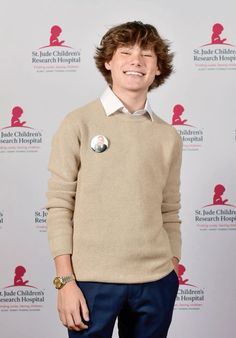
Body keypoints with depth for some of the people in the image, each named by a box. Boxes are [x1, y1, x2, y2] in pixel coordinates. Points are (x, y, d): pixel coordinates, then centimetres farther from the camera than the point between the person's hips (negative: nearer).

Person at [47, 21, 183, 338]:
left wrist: (173, 269, 8)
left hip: (156, 281, 3)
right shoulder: (78, 123, -4)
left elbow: (169, 211, 11)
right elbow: (59, 205, -5)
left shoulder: (169, 136, 6)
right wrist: (65, 280, -9)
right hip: (92, 279, -3)